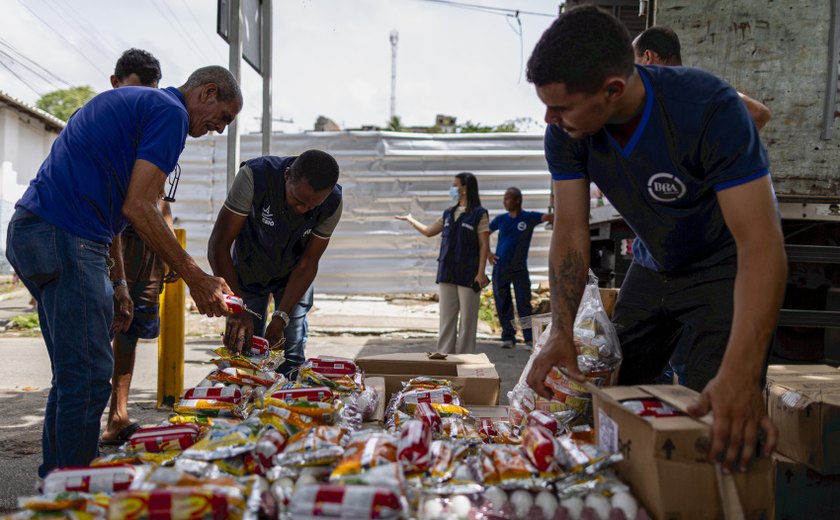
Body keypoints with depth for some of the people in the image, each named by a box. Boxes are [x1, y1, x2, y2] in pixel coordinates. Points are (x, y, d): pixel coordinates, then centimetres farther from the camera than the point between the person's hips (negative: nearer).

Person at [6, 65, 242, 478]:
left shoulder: (127, 101, 25)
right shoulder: (170, 111, -6)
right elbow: (138, 207, -15)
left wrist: (115, 281, 22)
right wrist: (196, 278, -11)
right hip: (65, 238, -10)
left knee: (73, 374, 16)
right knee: (88, 375, -6)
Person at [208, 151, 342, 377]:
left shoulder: (333, 204, -28)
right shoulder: (254, 176, -35)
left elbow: (307, 264, -17)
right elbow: (218, 246, -33)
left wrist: (281, 318, -26)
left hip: (293, 274, 1)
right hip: (248, 270, -1)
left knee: (291, 358, -7)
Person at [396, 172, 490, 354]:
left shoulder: (479, 214, -5)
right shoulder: (449, 213, 13)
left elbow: (484, 245, -9)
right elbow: (429, 231, 25)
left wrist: (481, 273, -15)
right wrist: (410, 220, 33)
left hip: (468, 275, -6)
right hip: (447, 273, 6)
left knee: (467, 320, 0)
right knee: (446, 319, 8)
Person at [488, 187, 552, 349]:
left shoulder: (529, 217, -1)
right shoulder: (501, 219, 4)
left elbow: (548, 217, -17)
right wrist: (488, 254, 5)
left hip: (520, 269, -2)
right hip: (500, 268, 2)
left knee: (524, 304, -6)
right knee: (503, 305, 4)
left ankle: (529, 338, -2)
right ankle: (508, 337, 13)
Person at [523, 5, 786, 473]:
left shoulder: (709, 109, -33)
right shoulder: (566, 133, -18)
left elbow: (761, 244, -36)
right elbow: (571, 233, -11)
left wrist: (740, 375, -46)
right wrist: (562, 333, -21)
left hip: (727, 269, -5)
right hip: (653, 266, 5)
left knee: (719, 427, -15)